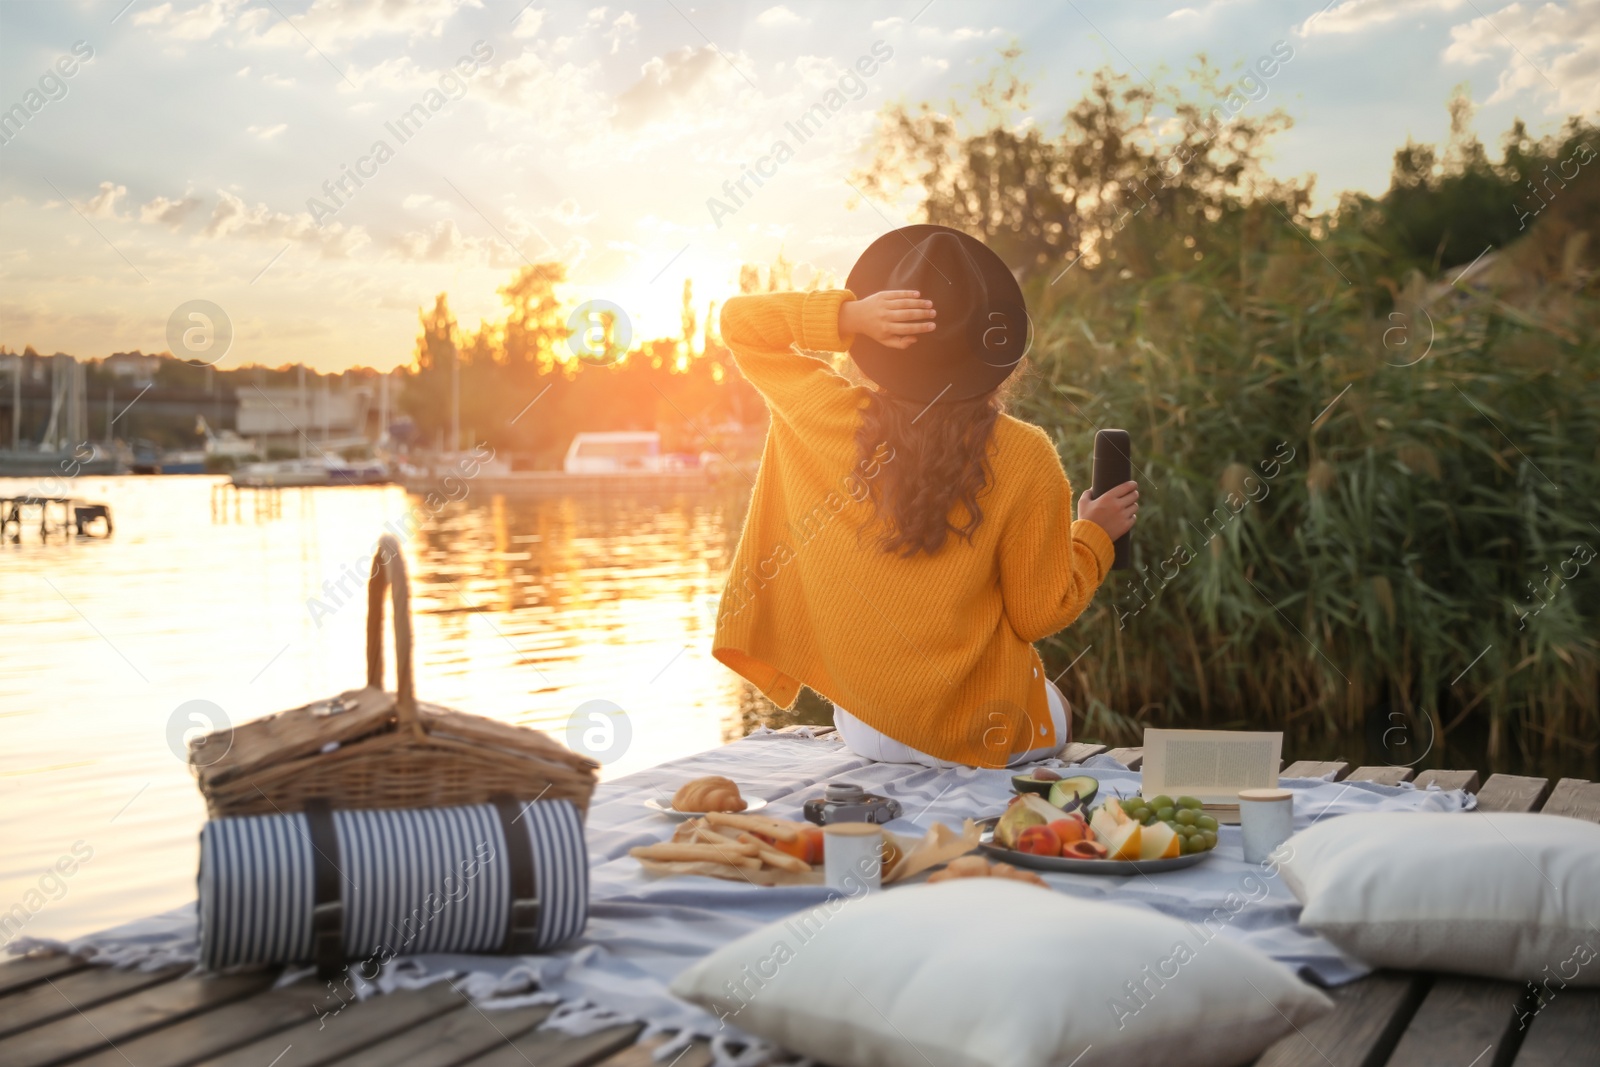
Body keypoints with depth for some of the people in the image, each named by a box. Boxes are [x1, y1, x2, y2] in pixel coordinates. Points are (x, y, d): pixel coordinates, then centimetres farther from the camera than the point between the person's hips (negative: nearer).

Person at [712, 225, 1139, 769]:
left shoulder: (830, 418, -16)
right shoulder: (1024, 457, -20)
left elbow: (738, 320, 0)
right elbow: (1040, 616, -11)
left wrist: (850, 315, -16)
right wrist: (1095, 534, 7)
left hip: (864, 732, 3)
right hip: (989, 739, -3)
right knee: (1056, 708, 35)